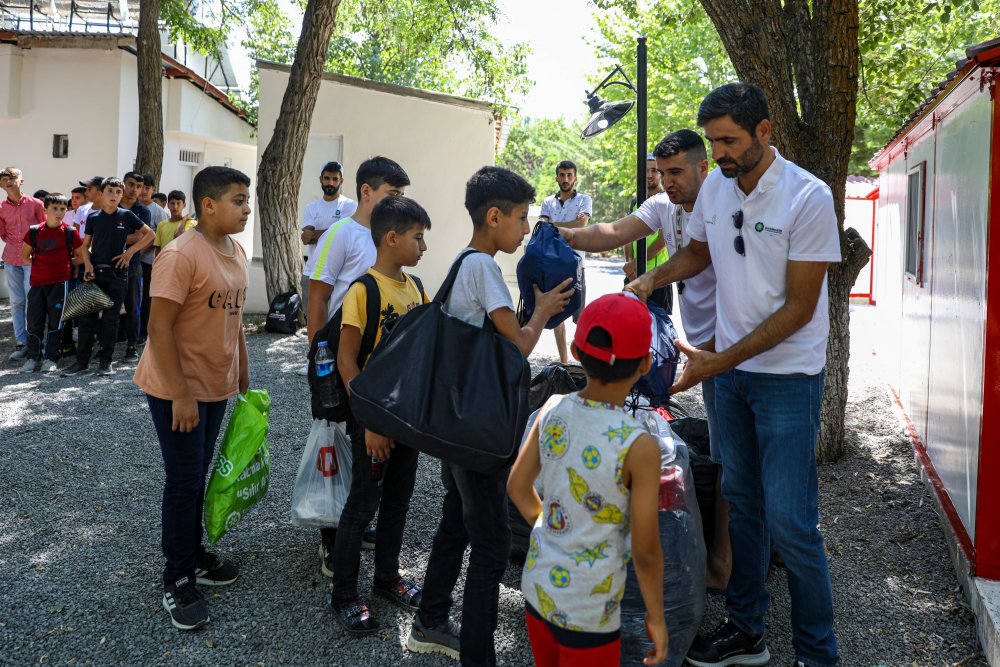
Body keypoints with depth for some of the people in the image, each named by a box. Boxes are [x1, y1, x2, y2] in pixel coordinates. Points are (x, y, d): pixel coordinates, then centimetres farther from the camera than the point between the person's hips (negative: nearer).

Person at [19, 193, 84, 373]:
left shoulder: (70, 232, -2)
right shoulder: (34, 231, 4)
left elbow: (81, 257, 6)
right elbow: (25, 256, 15)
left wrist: (65, 264, 1)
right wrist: (39, 265, 5)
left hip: (59, 283, -2)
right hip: (37, 282, 2)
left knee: (55, 321, 2)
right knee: (34, 321, 5)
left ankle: (50, 358, 11)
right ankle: (32, 358, 16)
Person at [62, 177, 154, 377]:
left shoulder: (127, 216, -1)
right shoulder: (93, 217, 4)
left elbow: (149, 234, 4)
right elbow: (85, 245, 10)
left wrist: (131, 251, -4)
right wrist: (87, 264, -6)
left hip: (117, 271, -2)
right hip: (95, 271, 2)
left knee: (110, 318, 4)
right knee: (87, 317, 2)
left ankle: (106, 361, 13)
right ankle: (82, 361, 10)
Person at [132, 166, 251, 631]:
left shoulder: (237, 253, 5)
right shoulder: (181, 255, -20)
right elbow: (160, 328, -21)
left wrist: (243, 378, 15)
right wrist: (180, 394, -21)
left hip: (215, 386, 7)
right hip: (177, 389, -7)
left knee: (198, 476, 17)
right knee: (184, 481, 1)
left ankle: (194, 555, 33)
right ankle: (177, 580, 16)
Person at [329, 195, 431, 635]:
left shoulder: (414, 287, 5)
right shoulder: (363, 290, -17)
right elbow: (347, 360, -17)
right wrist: (370, 421, -19)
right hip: (374, 416, -7)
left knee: (398, 499, 17)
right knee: (362, 505, 3)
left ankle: (387, 578, 34)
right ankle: (344, 596, 18)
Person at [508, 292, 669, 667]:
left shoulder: (552, 411, -10)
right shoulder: (639, 447, -24)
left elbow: (518, 488, 3)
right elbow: (645, 552, -16)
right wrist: (656, 616, -1)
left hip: (537, 586, 6)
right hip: (588, 613, -5)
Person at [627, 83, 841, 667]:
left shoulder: (808, 196, -17)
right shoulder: (715, 187, 1)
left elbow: (798, 309, -18)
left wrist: (719, 362, -21)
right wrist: (653, 279, 0)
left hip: (788, 375, -6)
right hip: (729, 369, 6)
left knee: (789, 521, -5)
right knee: (743, 503, 15)